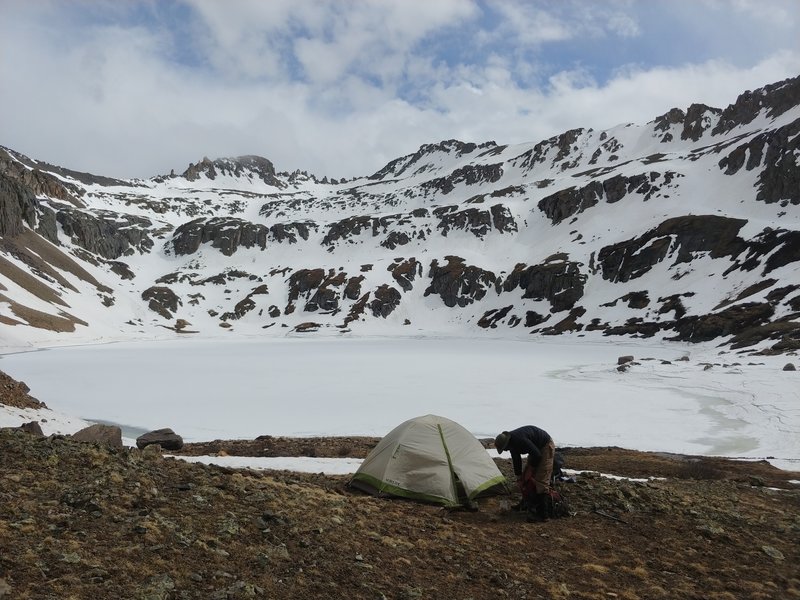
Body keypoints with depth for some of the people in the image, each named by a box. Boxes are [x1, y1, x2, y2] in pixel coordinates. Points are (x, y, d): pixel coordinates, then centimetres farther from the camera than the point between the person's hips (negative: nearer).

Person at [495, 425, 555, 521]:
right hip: (537, 448, 10)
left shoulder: (520, 439, -35)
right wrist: (519, 478, 9)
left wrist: (531, 469, -14)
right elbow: (516, 460, 5)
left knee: (541, 481, -14)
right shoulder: (512, 442, -6)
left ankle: (541, 514, -11)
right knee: (525, 477, 8)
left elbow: (536, 455, -30)